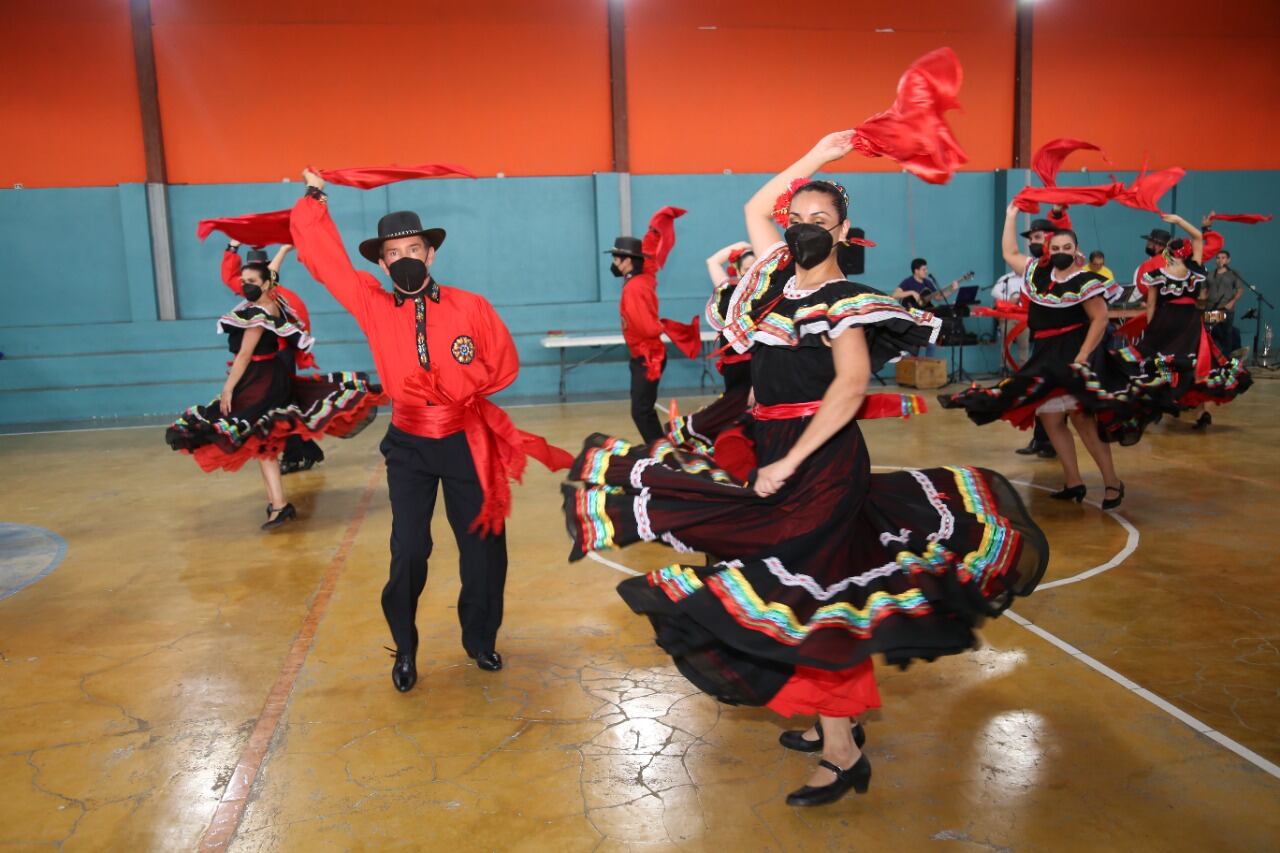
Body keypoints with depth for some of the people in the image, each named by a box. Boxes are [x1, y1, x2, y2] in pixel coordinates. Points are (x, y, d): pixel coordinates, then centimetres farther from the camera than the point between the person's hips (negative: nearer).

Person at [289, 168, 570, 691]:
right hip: (409, 446, 0)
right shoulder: (373, 307, -4)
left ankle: (480, 640, 28)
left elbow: (504, 366, 0)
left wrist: (459, 387, -9)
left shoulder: (471, 308, -7)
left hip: (467, 442, 0)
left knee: (483, 547, 7)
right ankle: (405, 650, 22)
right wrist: (314, 199, 4)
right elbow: (324, 257, -2)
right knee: (408, 553, 1)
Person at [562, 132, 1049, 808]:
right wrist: (815, 159, 21)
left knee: (812, 590, -6)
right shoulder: (784, 277, 11)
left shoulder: (842, 300, -11)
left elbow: (851, 386, -24)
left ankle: (844, 756, 4)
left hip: (820, 458, -8)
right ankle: (835, 722, 28)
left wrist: (789, 463, -26)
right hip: (772, 450, 8)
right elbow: (754, 208, 24)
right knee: (790, 586, 13)